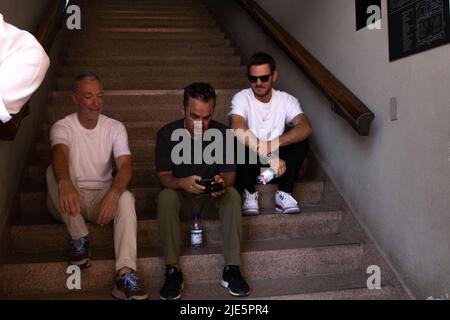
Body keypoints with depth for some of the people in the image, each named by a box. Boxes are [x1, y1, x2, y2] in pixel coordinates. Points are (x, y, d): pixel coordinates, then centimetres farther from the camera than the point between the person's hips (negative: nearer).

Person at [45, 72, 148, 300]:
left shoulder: (115, 128, -1)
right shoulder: (62, 127, -6)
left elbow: (125, 165, -18)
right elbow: (60, 155, -31)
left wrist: (113, 193, -41)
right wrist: (65, 184, -55)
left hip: (102, 197, 1)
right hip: (69, 200, 0)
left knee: (125, 197, -31)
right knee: (54, 172, -29)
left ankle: (125, 275, -42)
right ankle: (79, 238, -20)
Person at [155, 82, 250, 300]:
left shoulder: (223, 133, -10)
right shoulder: (167, 134, -12)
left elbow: (229, 173, -8)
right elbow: (164, 177, -14)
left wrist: (222, 182, -35)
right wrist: (182, 183, -38)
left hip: (212, 197, 1)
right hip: (180, 194, -1)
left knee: (233, 195, -30)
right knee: (165, 197, -33)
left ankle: (232, 269, -24)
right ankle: (173, 270, -26)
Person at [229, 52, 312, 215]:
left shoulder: (286, 100, -6)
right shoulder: (241, 99, -11)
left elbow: (306, 128, -24)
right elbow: (239, 131, -32)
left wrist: (274, 144, -40)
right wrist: (269, 157, -40)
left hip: (278, 163, 2)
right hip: (248, 162, -1)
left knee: (300, 139, -22)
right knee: (237, 141, -30)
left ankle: (284, 193, -17)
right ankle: (249, 193, -17)